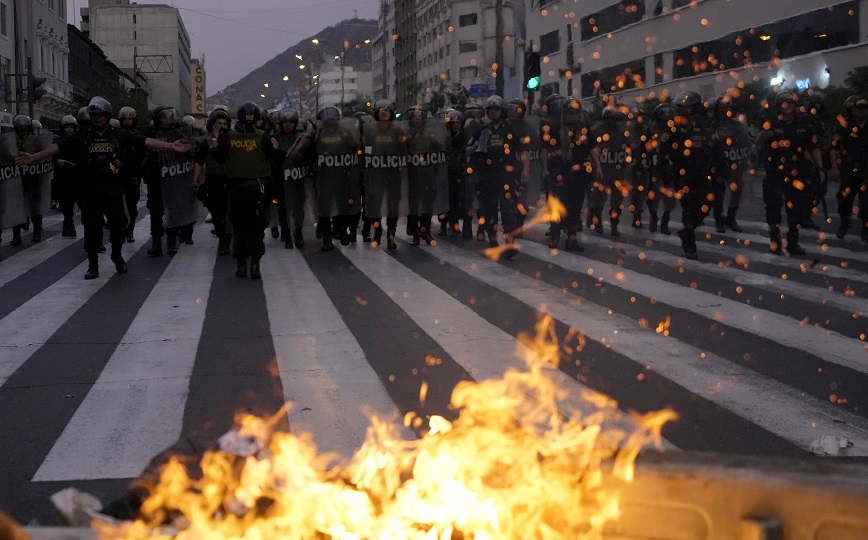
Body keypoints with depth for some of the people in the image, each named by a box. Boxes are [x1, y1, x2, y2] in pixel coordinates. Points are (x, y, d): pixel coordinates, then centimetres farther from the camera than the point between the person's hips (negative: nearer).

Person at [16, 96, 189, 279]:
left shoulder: (120, 136, 2)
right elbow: (58, 147, -1)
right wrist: (34, 157, -9)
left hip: (114, 190, 0)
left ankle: (117, 256, 31)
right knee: (91, 228, 4)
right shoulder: (82, 136, 3)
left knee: (119, 226, 5)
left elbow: (146, 142, -3)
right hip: (90, 191, 0)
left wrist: (171, 146, -11)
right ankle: (93, 265, 15)